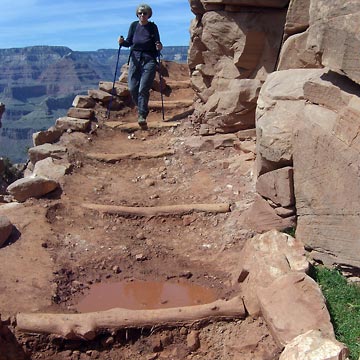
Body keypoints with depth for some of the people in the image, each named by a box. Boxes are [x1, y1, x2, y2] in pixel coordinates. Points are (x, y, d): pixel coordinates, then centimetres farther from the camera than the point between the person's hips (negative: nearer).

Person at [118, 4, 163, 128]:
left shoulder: (153, 27, -1)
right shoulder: (134, 25, 6)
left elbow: (157, 44, 3)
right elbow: (129, 42, 13)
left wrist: (159, 47, -19)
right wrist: (122, 42, -7)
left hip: (149, 59, -3)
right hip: (135, 58, 3)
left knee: (143, 89, -12)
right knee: (132, 88, 0)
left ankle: (142, 116, -9)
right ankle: (141, 108, 25)